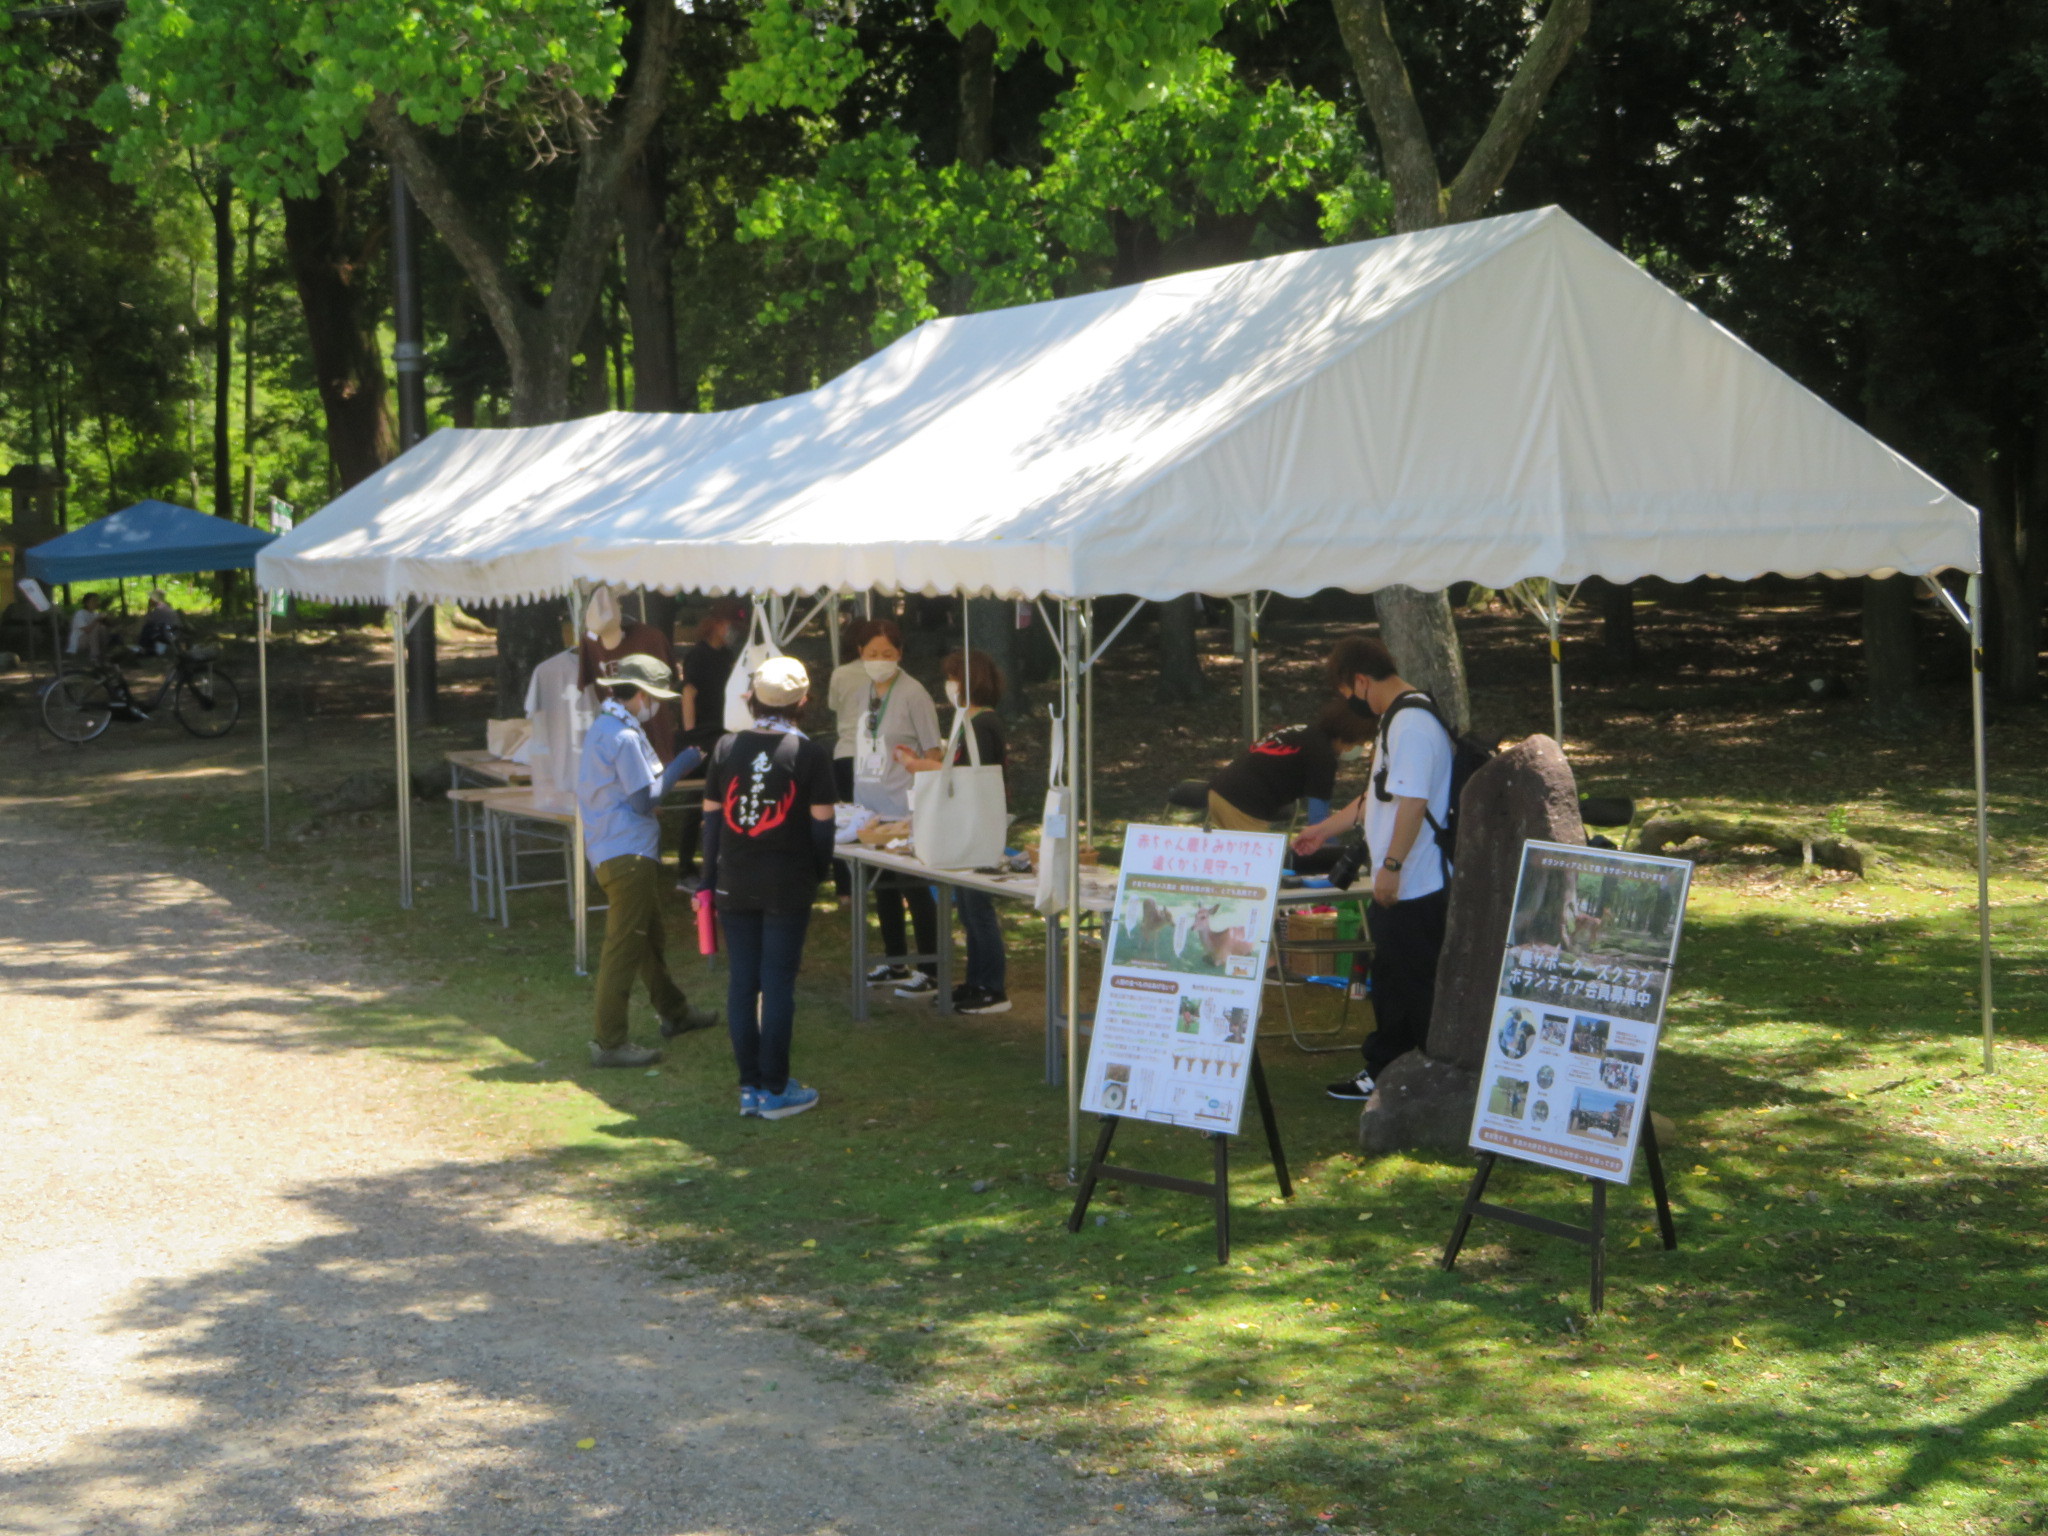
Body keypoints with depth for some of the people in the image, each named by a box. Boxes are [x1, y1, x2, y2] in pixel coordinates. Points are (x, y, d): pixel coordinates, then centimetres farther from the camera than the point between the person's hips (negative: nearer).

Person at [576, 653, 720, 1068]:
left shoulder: (604, 727, 14)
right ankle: (609, 1043, -7)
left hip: (623, 851, 11)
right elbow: (645, 800, -17)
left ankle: (674, 1012, 39)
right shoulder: (624, 738, -18)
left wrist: (672, 769, 13)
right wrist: (679, 766, -7)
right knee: (624, 948, -8)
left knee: (649, 936, 23)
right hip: (627, 854, -11)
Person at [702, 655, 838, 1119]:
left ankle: (749, 1086, 14)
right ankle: (776, 1090, 6)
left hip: (734, 884, 3)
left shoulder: (727, 748, 1)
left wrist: (709, 881, 10)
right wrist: (818, 872, 10)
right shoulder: (809, 754, -7)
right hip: (788, 885, -3)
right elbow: (821, 823, -6)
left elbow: (711, 817, 4)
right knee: (778, 983, 2)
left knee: (742, 982, 9)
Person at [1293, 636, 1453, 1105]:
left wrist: (1391, 866, -25)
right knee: (1389, 979, 17)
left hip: (1414, 886, -11)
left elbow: (1412, 801, -25)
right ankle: (1383, 1071, 27)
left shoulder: (1412, 723, -18)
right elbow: (1380, 794, 26)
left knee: (1416, 984, -3)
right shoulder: (1395, 719, 16)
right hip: (1396, 888, 11)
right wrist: (1326, 829, 32)